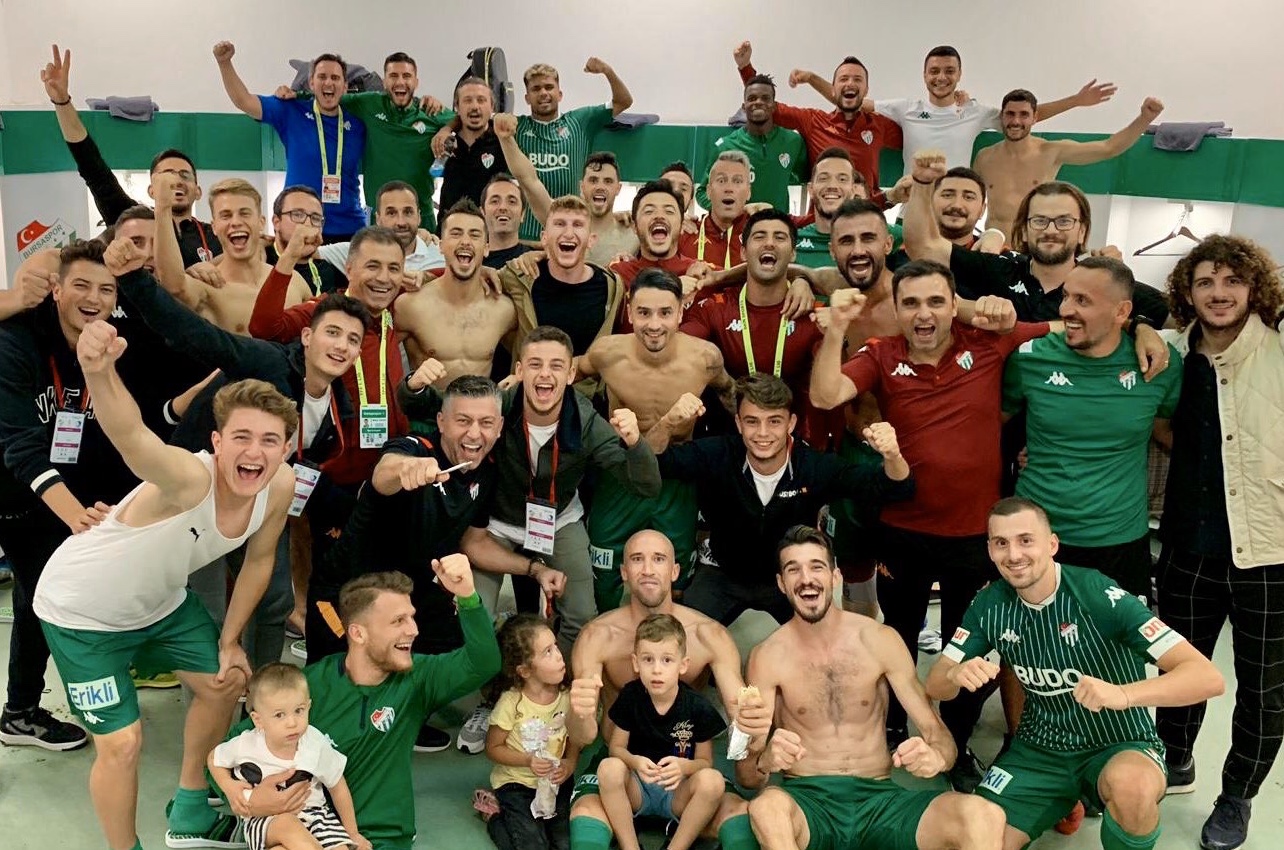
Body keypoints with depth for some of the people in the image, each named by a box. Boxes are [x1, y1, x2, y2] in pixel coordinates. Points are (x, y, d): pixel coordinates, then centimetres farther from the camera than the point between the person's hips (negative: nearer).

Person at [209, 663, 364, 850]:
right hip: (263, 820, -1)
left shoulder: (316, 745, -12)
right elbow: (214, 759, 10)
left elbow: (338, 788, 2)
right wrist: (232, 790, -6)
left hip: (311, 812, 1)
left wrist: (352, 834, 8)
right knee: (287, 824, -35)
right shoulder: (245, 746, -13)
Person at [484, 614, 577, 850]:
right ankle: (496, 817, 15)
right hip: (516, 784, -4)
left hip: (556, 781, 4)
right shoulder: (511, 703, -21)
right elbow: (493, 748, -10)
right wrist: (528, 761, -22)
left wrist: (570, 762, -13)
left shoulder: (566, 694, -10)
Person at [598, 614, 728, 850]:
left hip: (678, 792, 0)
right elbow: (617, 747, -3)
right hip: (637, 788, 1)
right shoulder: (630, 696, -7)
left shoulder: (698, 707, -10)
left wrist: (684, 766, -27)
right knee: (609, 767, -30)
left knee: (713, 780, -31)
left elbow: (705, 761, -3)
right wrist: (634, 761, -26)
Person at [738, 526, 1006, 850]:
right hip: (807, 799, -1)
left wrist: (935, 756, -24)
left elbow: (935, 730, 1)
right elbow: (745, 774, -6)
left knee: (984, 816, -26)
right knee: (765, 809, -38)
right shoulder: (767, 656, -3)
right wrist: (766, 761, -31)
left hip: (879, 798, 1)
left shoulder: (881, 640, 0)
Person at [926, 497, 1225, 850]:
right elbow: (935, 686, -2)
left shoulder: (1099, 596, -23)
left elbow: (1208, 677, -27)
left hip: (1119, 745, -4)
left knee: (1131, 785, -38)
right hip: (1040, 749, 5)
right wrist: (957, 674, -26)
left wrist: (1122, 694, -45)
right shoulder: (989, 605, -8)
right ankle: (1063, 804, 17)